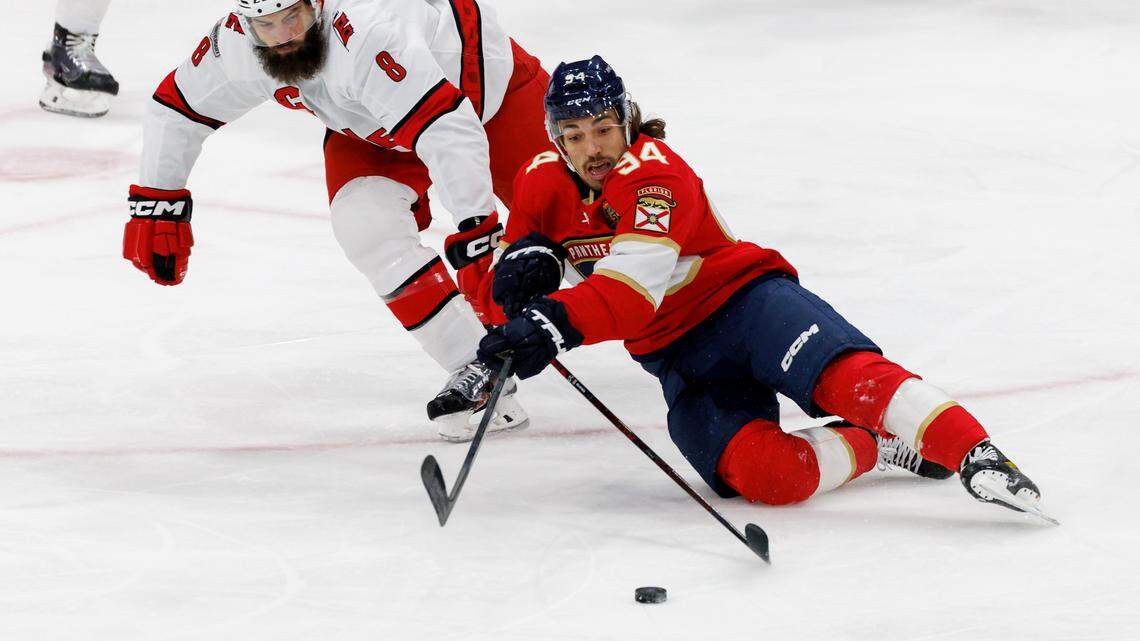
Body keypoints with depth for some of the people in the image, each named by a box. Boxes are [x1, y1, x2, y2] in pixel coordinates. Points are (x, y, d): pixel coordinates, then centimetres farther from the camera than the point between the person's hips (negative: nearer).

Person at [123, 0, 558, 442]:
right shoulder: (235, 45, -22)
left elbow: (448, 129, -47)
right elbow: (177, 107, -5)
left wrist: (476, 228, -50)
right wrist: (156, 204, -4)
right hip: (370, 128, 5)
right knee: (366, 227, -21)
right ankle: (477, 372, -17)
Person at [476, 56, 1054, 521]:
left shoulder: (652, 172, -19)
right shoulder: (542, 184, 3)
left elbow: (635, 281, -33)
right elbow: (502, 293, 8)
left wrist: (556, 323, -47)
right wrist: (522, 266, -17)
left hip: (742, 298, -4)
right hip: (676, 356, 5)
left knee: (843, 373, -35)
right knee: (765, 474, -25)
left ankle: (978, 458, -37)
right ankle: (875, 444, -5)